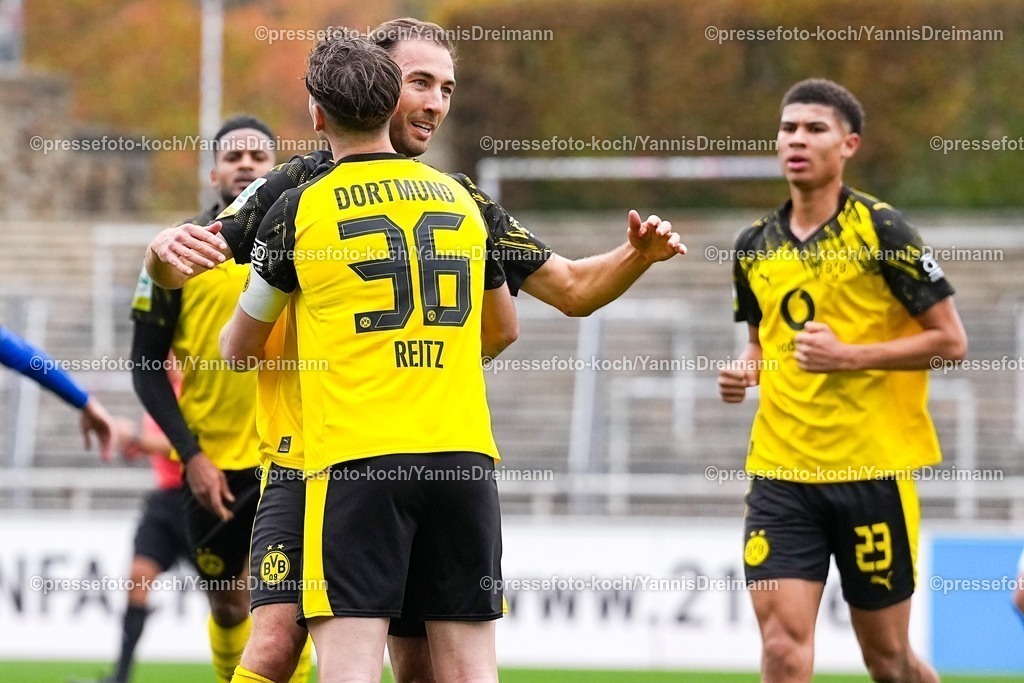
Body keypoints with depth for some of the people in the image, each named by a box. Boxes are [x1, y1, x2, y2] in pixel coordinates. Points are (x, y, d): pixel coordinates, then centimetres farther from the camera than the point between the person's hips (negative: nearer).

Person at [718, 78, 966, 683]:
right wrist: (747, 370, 4)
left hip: (874, 470, -4)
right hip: (781, 473, 4)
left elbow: (951, 340, -7)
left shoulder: (882, 230, -7)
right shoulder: (755, 247, 9)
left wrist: (851, 355, -17)